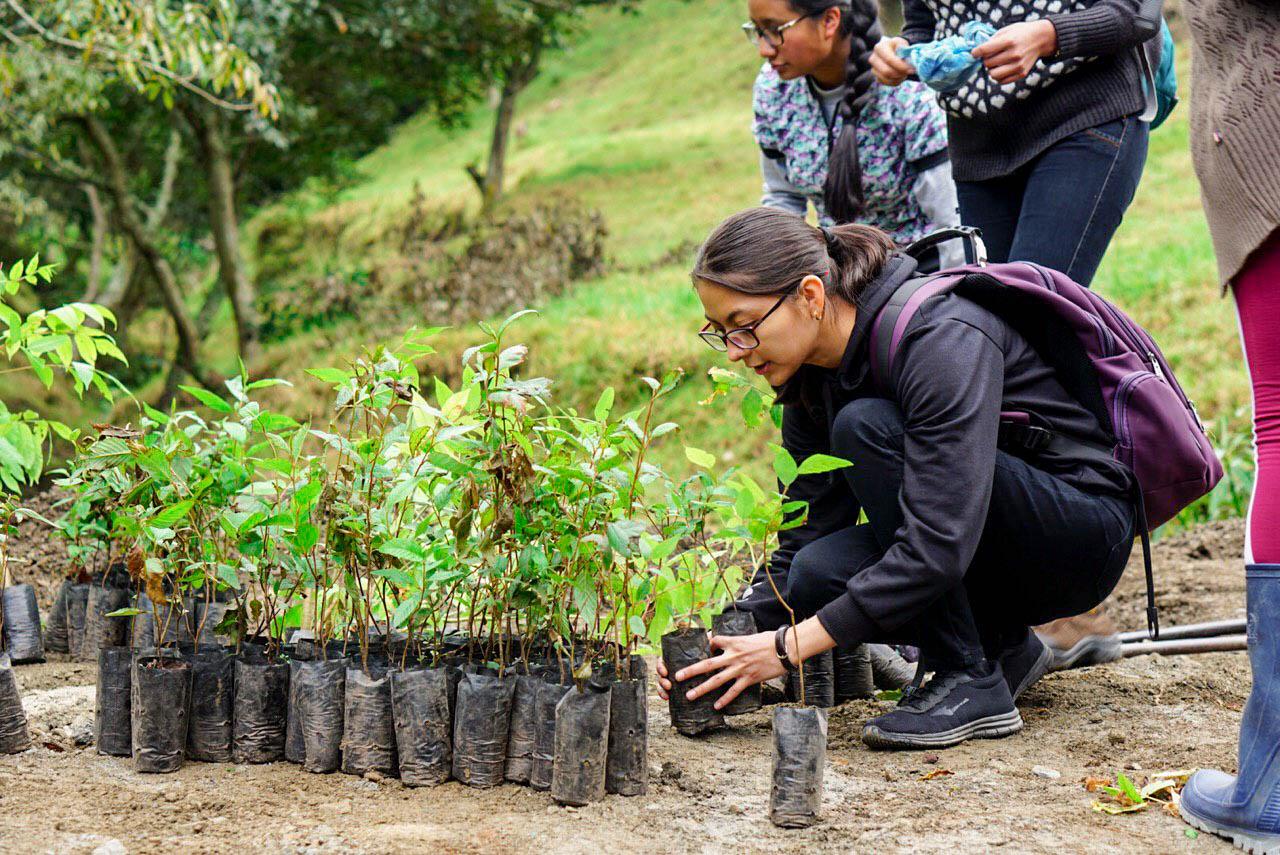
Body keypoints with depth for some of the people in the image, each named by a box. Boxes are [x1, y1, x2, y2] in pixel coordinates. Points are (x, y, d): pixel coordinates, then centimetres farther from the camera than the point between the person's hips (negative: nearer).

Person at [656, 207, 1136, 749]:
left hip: (1084, 530, -7)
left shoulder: (940, 337, -27)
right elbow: (802, 540, 0)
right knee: (817, 576, -19)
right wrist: (728, 641, -16)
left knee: (867, 427, -26)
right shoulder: (813, 378, -2)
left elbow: (939, 546, -34)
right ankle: (1002, 646, 7)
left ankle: (971, 684, -19)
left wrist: (794, 644, -31)